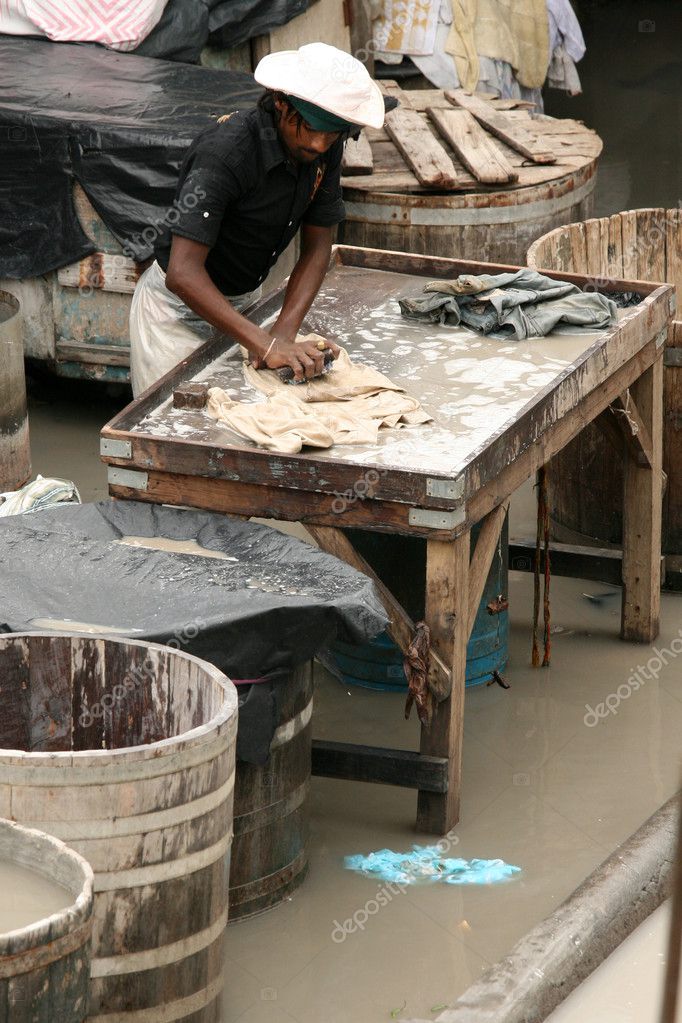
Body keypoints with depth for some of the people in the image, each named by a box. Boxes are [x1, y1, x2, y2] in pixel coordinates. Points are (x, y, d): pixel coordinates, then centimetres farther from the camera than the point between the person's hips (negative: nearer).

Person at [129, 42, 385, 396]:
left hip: (244, 300, 6)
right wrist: (267, 345, -46)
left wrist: (284, 331, -22)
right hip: (179, 308, -6)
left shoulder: (326, 149, -10)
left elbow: (316, 247, -4)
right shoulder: (225, 151, -32)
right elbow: (182, 274, -39)